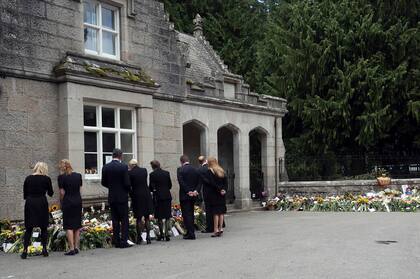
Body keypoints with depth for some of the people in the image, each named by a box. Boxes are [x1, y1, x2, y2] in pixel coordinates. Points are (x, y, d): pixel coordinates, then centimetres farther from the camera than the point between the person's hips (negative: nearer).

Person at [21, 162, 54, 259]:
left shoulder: (28, 178, 4)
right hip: (42, 204, -2)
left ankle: (25, 250, -1)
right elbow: (50, 193, 7)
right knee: (44, 228, 10)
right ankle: (44, 249, 10)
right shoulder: (46, 179, -2)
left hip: (30, 204, 2)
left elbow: (25, 195, 7)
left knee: (28, 228, 7)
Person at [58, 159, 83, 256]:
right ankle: (76, 247, 14)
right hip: (78, 202, 5)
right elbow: (79, 189, 7)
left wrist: (61, 203, 6)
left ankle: (71, 248, -3)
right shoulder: (78, 175, 5)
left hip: (68, 203, -5)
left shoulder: (61, 177, -9)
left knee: (69, 227, 0)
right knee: (77, 226, 11)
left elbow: (62, 192, -8)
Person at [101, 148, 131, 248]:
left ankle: (116, 241, 14)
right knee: (124, 220, 3)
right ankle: (123, 241, 1)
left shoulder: (106, 167, 0)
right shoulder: (123, 167, -14)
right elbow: (127, 183, -14)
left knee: (115, 220, 11)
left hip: (111, 197, 5)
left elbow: (103, 182, 6)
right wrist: (128, 190, 7)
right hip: (122, 197, -5)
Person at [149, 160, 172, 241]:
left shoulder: (152, 174, -7)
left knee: (159, 217, 7)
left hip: (158, 197, -2)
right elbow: (170, 185, 8)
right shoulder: (166, 173, 3)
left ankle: (161, 234, 10)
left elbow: (151, 187, -5)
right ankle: (166, 234, 4)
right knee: (167, 216, 6)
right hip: (167, 196, 3)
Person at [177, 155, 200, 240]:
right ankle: (191, 232, 22)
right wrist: (195, 190, -3)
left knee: (186, 214, -2)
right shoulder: (195, 170, 8)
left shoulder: (180, 169, -9)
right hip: (193, 195, 6)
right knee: (191, 214, 16)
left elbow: (181, 182, -16)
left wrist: (188, 191, -13)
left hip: (185, 195, -6)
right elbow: (199, 182, 4)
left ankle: (190, 233, -5)